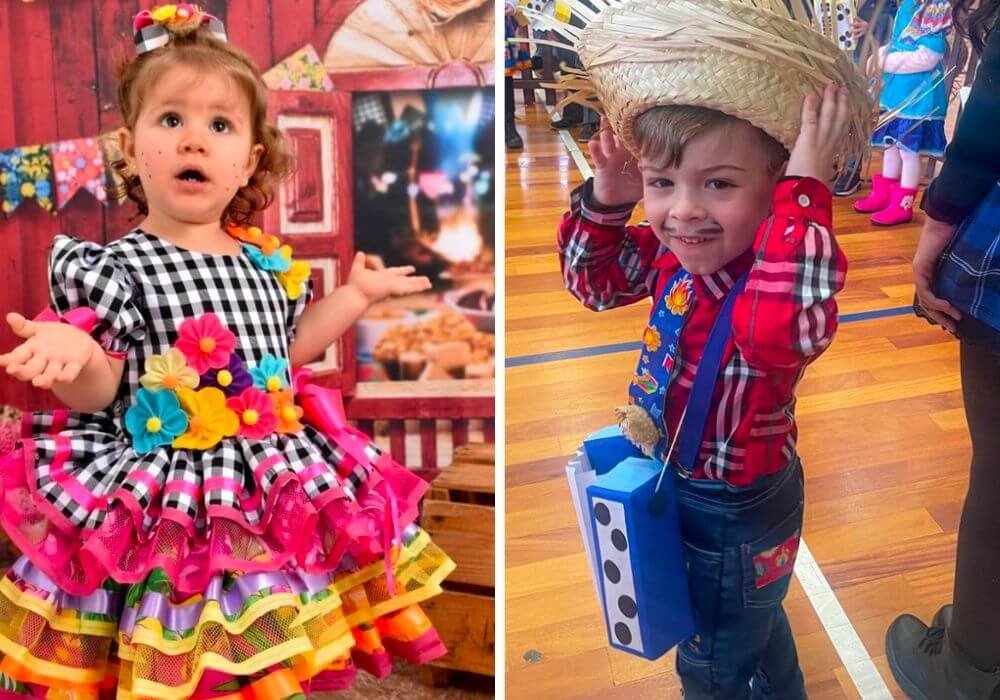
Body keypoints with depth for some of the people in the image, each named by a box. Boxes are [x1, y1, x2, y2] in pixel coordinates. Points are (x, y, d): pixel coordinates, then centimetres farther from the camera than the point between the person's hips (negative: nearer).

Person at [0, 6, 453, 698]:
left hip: (275, 495, 5)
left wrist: (356, 293, 23)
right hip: (166, 505, -5)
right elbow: (99, 389, -8)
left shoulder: (267, 260, 8)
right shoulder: (115, 267, -8)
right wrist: (74, 354, -31)